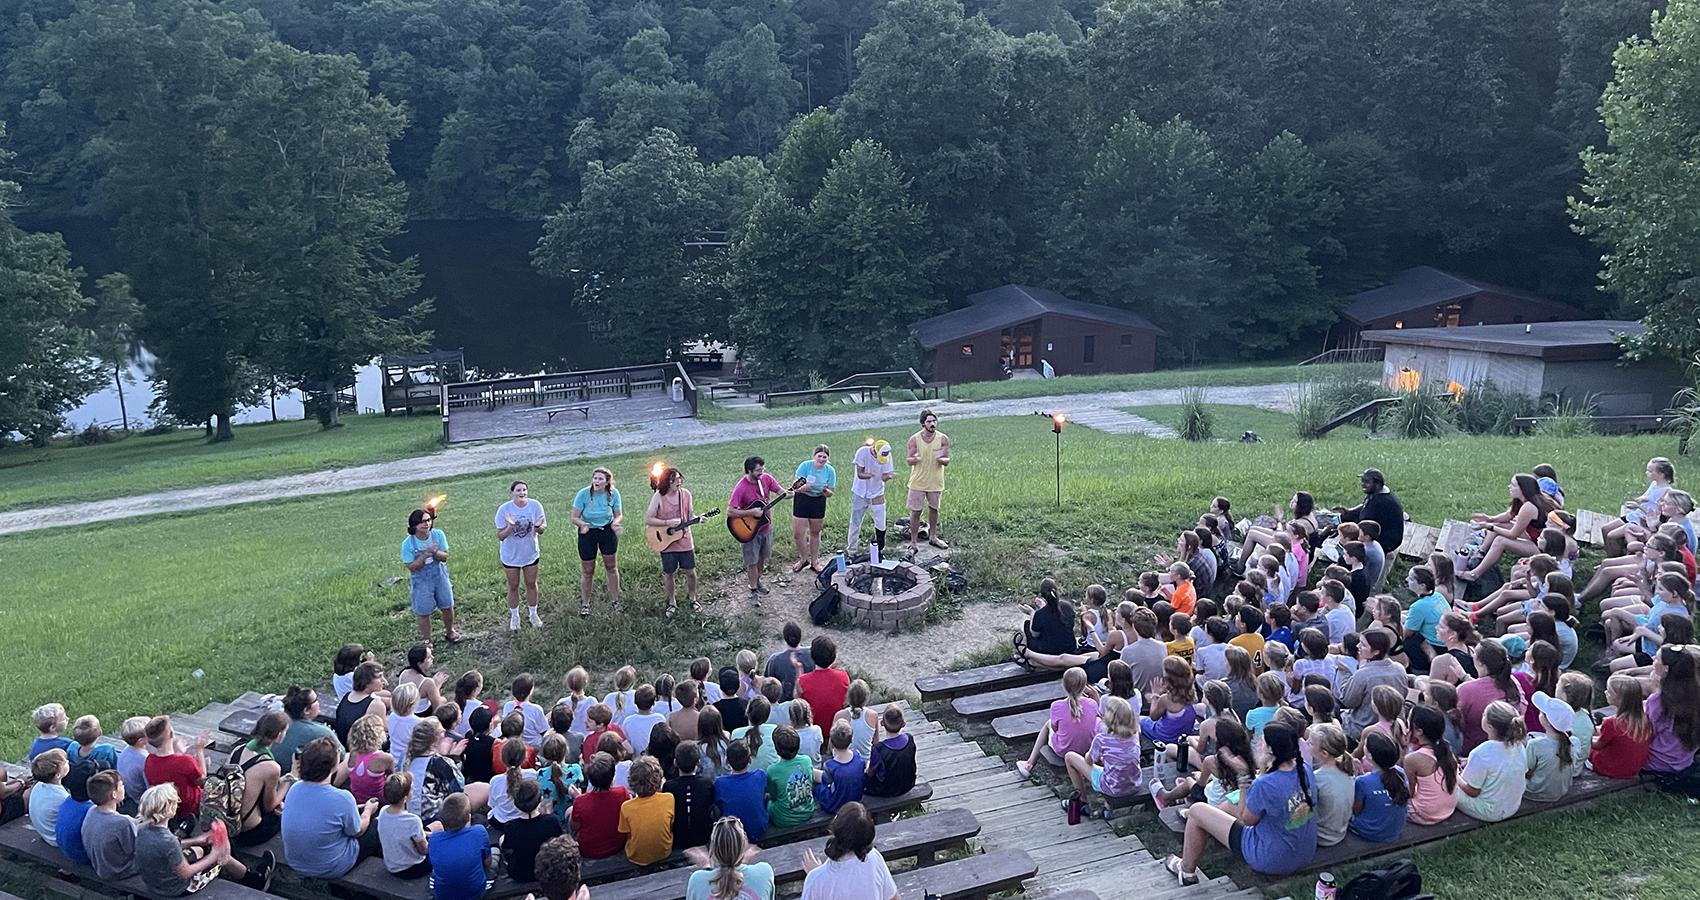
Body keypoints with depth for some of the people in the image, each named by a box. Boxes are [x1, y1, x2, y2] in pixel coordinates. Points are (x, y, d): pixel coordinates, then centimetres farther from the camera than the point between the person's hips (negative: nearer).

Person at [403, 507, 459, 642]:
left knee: (447, 606, 16)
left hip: (440, 576, 3)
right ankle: (426, 640, 26)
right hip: (421, 581, -3)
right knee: (423, 612, 7)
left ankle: (449, 631, 42)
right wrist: (425, 555, -31)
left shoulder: (438, 535, -13)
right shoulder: (408, 543, -20)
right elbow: (411, 567, -18)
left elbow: (445, 557, -9)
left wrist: (435, 552, -30)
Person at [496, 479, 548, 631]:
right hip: (511, 555, -1)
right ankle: (514, 617, 33)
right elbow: (500, 536, -17)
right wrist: (510, 526, -36)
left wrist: (537, 526, -33)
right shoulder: (504, 509, -19)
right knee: (513, 586, 14)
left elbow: (541, 532, -9)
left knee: (531, 584, 16)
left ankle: (533, 614, 36)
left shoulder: (535, 506, -15)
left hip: (530, 553, 1)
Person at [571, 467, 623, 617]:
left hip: (608, 532, 2)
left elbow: (619, 515, -2)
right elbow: (574, 518, -14)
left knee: (612, 567, 12)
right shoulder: (583, 494, -21)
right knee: (587, 571, 8)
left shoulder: (613, 493, -14)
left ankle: (614, 601, 29)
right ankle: (584, 603, 27)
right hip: (587, 533, -2)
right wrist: (583, 524, -36)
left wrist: (615, 523, -24)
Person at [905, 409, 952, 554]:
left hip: (935, 481, 2)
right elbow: (909, 461, -4)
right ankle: (913, 543, 9)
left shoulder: (943, 439, -8)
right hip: (918, 482, -2)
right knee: (915, 512, 0)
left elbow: (947, 461, -3)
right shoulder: (914, 439, -10)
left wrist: (941, 459, -27)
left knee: (934, 509, 18)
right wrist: (915, 459, -28)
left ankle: (933, 537, 37)